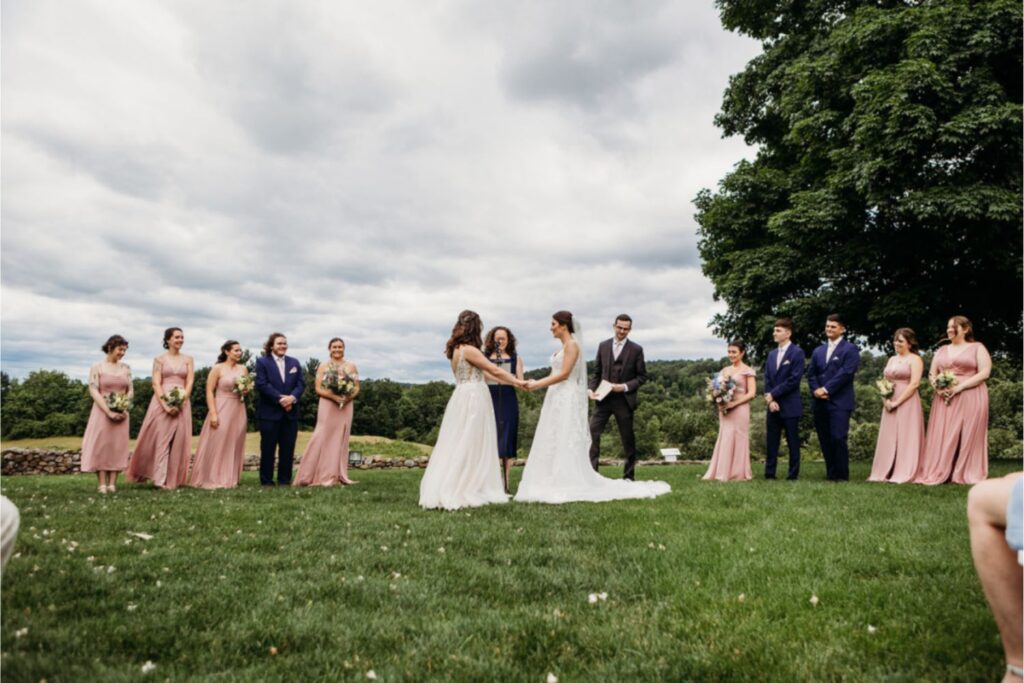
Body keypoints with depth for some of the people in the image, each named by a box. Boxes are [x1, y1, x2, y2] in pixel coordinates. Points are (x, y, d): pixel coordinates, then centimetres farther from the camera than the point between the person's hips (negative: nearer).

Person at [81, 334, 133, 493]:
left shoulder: (126, 368, 9)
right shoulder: (97, 368, -2)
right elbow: (94, 391, -8)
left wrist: (125, 409, -6)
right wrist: (109, 411, -16)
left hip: (121, 413, 3)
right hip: (102, 411, -3)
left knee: (118, 446, -1)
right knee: (101, 445, -5)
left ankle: (112, 484, 0)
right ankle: (102, 484, -3)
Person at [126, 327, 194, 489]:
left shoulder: (188, 360, 11)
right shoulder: (159, 359, 4)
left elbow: (190, 383, 3)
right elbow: (156, 384, -4)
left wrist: (179, 403, -11)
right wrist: (165, 404, -16)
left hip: (182, 403, 2)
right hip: (161, 402, -2)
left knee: (178, 441, 0)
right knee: (160, 439, -4)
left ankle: (172, 480, 5)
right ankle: (160, 479, 1)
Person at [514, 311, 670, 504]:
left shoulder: (572, 344, -11)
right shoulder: (564, 346, 17)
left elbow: (564, 374, -18)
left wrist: (537, 385, -16)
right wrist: (537, 382, 7)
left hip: (567, 400, -10)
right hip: (558, 399, 10)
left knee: (566, 443, -8)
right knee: (554, 444, 7)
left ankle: (569, 487, -4)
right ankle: (558, 486, 10)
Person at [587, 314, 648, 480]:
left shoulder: (636, 349, 0)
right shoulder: (603, 346, 8)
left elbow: (642, 376, 0)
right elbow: (596, 371, 12)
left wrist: (625, 387, -14)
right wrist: (592, 389, -3)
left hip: (624, 400, -2)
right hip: (603, 398, 2)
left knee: (628, 438, 6)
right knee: (592, 433, -8)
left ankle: (628, 476, 19)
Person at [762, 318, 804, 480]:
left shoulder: (797, 352, -6)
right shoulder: (772, 354, 15)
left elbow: (794, 379, -14)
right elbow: (767, 379, 11)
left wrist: (773, 394, -12)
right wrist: (769, 399, -3)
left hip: (790, 406, -6)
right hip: (772, 405, 6)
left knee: (793, 442, 2)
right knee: (771, 441, 6)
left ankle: (793, 475, 9)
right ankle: (769, 474, 11)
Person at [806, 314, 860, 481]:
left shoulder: (850, 350, 1)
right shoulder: (818, 351, 20)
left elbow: (845, 373, -11)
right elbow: (811, 373, 13)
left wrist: (826, 389, -14)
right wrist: (816, 390, -5)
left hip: (839, 402, -6)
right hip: (820, 402, 6)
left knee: (838, 438, -10)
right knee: (825, 440, 6)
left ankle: (841, 475, 0)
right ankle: (830, 473, 15)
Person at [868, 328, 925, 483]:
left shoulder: (914, 359, -3)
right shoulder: (891, 360, 17)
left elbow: (914, 383, -13)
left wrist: (897, 402, -15)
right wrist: (886, 399, -2)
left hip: (907, 404, -7)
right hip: (890, 404, 7)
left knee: (905, 439, -5)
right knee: (888, 439, 6)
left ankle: (904, 475, -3)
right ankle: (885, 473, 9)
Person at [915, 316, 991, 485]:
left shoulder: (977, 348, 3)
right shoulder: (942, 350, 17)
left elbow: (984, 373, -7)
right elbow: (932, 374, 16)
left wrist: (959, 387, -17)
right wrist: (937, 387, -6)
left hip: (970, 399, -4)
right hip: (944, 399, 4)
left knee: (968, 437, -4)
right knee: (941, 437, -1)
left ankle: (966, 475, 2)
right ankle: (937, 474, -1)